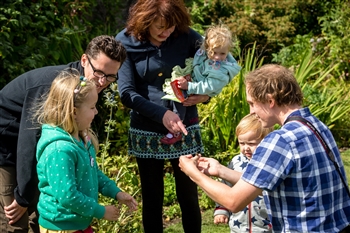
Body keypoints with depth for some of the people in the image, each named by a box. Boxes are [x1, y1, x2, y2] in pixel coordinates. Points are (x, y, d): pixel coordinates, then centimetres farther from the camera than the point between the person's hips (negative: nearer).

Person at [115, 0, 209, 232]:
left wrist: (206, 93, -19)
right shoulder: (126, 41, -9)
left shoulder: (188, 38, -9)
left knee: (188, 197, 11)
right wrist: (162, 114, -25)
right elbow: (126, 92, -13)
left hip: (185, 130, 0)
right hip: (146, 132, 0)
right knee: (152, 199, 12)